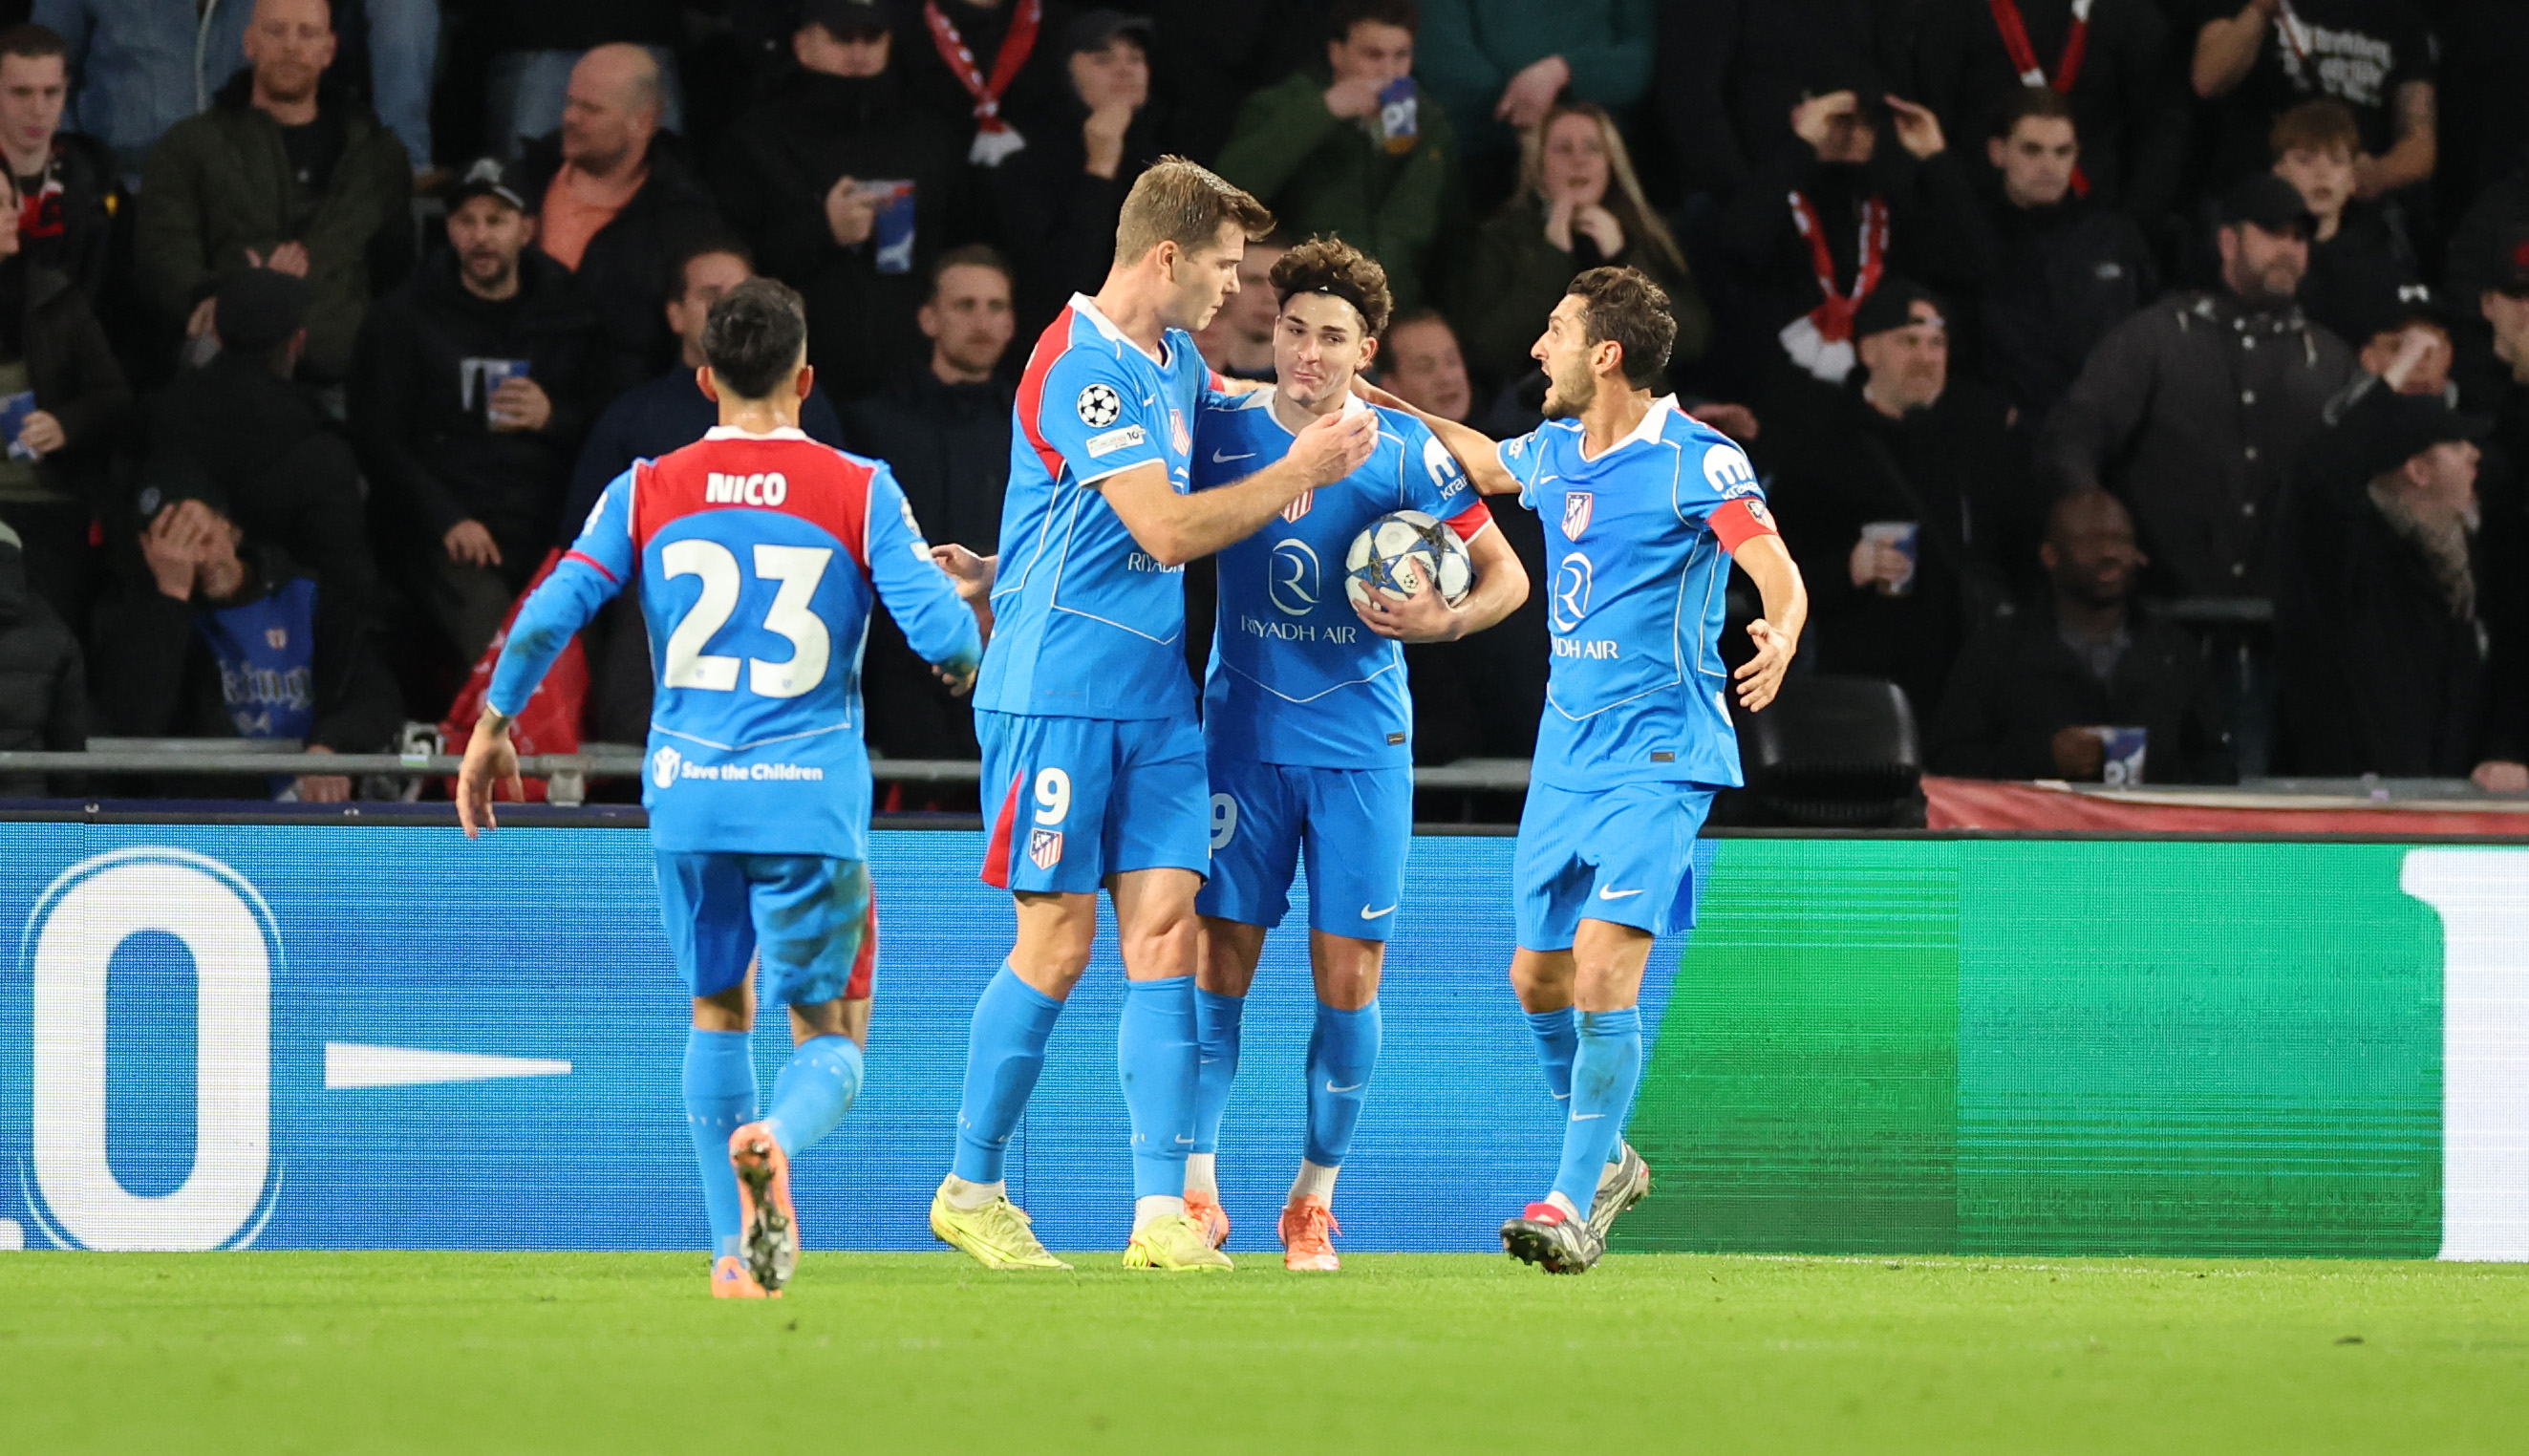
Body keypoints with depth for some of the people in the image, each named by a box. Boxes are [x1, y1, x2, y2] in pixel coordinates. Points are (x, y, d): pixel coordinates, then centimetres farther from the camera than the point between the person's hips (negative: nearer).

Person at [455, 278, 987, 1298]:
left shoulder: (648, 493, 4)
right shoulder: (858, 492, -1)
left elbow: (549, 615, -1)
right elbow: (944, 636, -6)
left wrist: (490, 730, 14)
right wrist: (969, 651, 19)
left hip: (689, 793, 2)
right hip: (812, 802, -2)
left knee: (717, 1013, 21)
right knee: (830, 1034, 4)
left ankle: (734, 1252, 17)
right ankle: (772, 1139, -32)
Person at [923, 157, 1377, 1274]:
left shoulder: (1175, 362, 14)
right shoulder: (1081, 366, -15)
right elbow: (1168, 529, -20)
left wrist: (1335, 400, 27)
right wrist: (1298, 473, -10)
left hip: (1153, 693, 8)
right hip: (1058, 688, -8)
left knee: (1164, 929, -2)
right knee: (1058, 941, -5)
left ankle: (1160, 1209, -6)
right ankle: (971, 1189, 9)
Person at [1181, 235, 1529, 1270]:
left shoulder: (1403, 450, -3)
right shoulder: (1218, 430, -1)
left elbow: (1506, 575, 4)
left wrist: (1445, 620, -16)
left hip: (1362, 739, 0)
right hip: (1244, 731, 0)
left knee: (1348, 981, -1)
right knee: (1220, 963, -5)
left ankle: (1315, 1200, 12)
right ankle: (1196, 1189, 3)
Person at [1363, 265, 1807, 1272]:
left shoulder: (1697, 461, -13)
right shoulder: (1554, 451, 10)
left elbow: (1780, 576, -21)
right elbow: (1483, 463, 33)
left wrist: (1779, 639, -42)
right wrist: (1382, 404, 32)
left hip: (1657, 756, -8)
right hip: (1566, 750, 8)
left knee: (1604, 971, -17)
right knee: (1538, 977, 10)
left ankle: (1575, 1203, -12)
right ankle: (1605, 1159, 29)